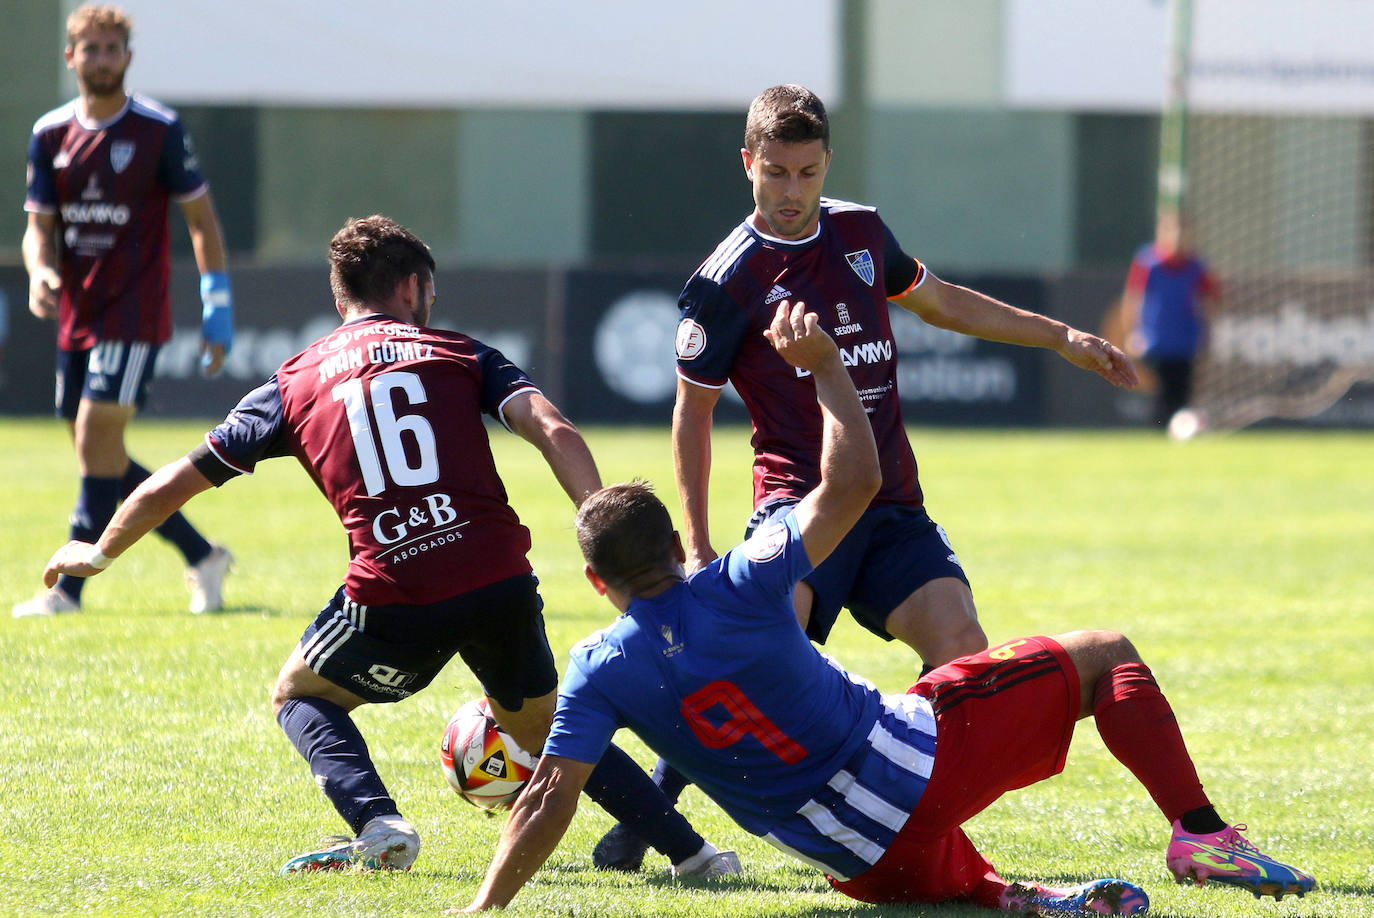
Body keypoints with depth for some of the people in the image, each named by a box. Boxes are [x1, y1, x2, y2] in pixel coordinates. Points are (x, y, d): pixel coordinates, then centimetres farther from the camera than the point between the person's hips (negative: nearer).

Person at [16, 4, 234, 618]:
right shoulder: (50, 135, 8)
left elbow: (201, 217, -2)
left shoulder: (159, 130, -5)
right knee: (101, 457, 7)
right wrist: (40, 272, -12)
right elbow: (40, 224, 11)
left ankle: (68, 590, -11)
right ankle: (203, 557, 21)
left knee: (97, 446, -13)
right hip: (77, 315, 6)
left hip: (134, 315, -6)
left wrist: (218, 309, -6)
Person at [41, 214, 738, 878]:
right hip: (501, 583, 2)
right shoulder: (458, 353, 16)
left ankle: (378, 826, 0)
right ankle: (688, 848, 16)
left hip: (394, 598, -2)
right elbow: (553, 431, -2)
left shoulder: (294, 384, 17)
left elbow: (171, 484, 23)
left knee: (300, 694, 25)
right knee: (539, 727, 26)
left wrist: (98, 553, 38)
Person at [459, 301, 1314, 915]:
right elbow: (855, 482, -7)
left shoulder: (600, 670, -7)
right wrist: (826, 364, 3)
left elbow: (549, 798, -12)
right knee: (1106, 658, 11)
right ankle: (1199, 832, -2)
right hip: (911, 763, -3)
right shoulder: (738, 589, -13)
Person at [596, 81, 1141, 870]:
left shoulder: (862, 231, 11)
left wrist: (1063, 338, 30)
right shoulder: (727, 282, -5)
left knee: (962, 649, -14)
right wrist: (698, 547, -1)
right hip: (799, 500, -5)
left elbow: (939, 301, 29)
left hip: (894, 507, 6)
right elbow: (693, 412, 3)